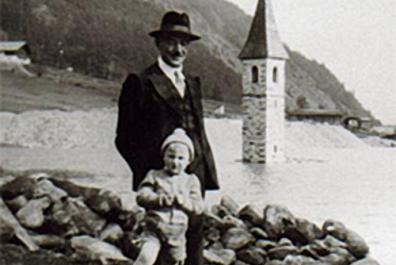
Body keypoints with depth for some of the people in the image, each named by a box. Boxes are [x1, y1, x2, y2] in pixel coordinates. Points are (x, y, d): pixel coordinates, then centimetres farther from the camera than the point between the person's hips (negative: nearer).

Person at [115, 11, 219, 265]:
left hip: (194, 177, 6)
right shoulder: (140, 82, -2)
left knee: (194, 242, 8)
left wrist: (208, 174, 11)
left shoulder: (193, 83, 19)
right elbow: (125, 139, -3)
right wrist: (146, 174, -9)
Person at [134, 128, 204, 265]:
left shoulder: (191, 181, 7)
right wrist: (159, 199, -23)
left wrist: (182, 200, -18)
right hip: (154, 229, -2)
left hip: (177, 234, 3)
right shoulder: (154, 176, 3)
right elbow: (141, 195, -6)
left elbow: (198, 206, 0)